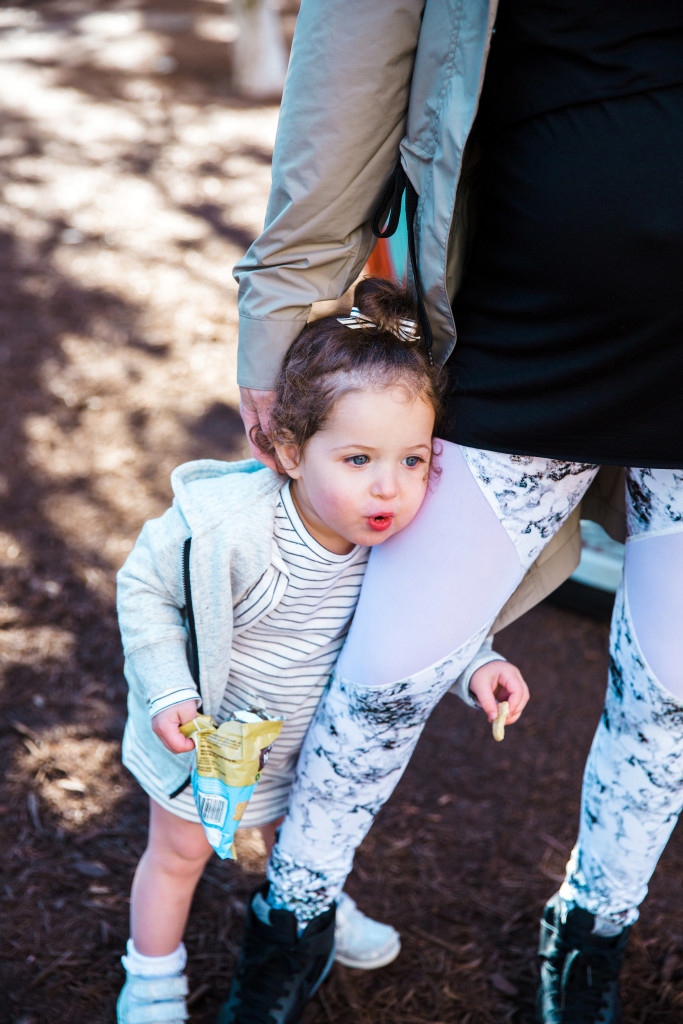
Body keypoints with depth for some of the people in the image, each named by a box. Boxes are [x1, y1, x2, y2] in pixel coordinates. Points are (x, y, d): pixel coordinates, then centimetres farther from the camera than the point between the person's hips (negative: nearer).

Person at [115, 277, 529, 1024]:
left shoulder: (405, 531, -25)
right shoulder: (224, 529, -39)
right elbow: (144, 586, -21)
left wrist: (476, 664, -21)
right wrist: (170, 692, -26)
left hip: (314, 739, 4)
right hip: (206, 732, -4)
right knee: (179, 853, 20)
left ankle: (298, 908, 64)